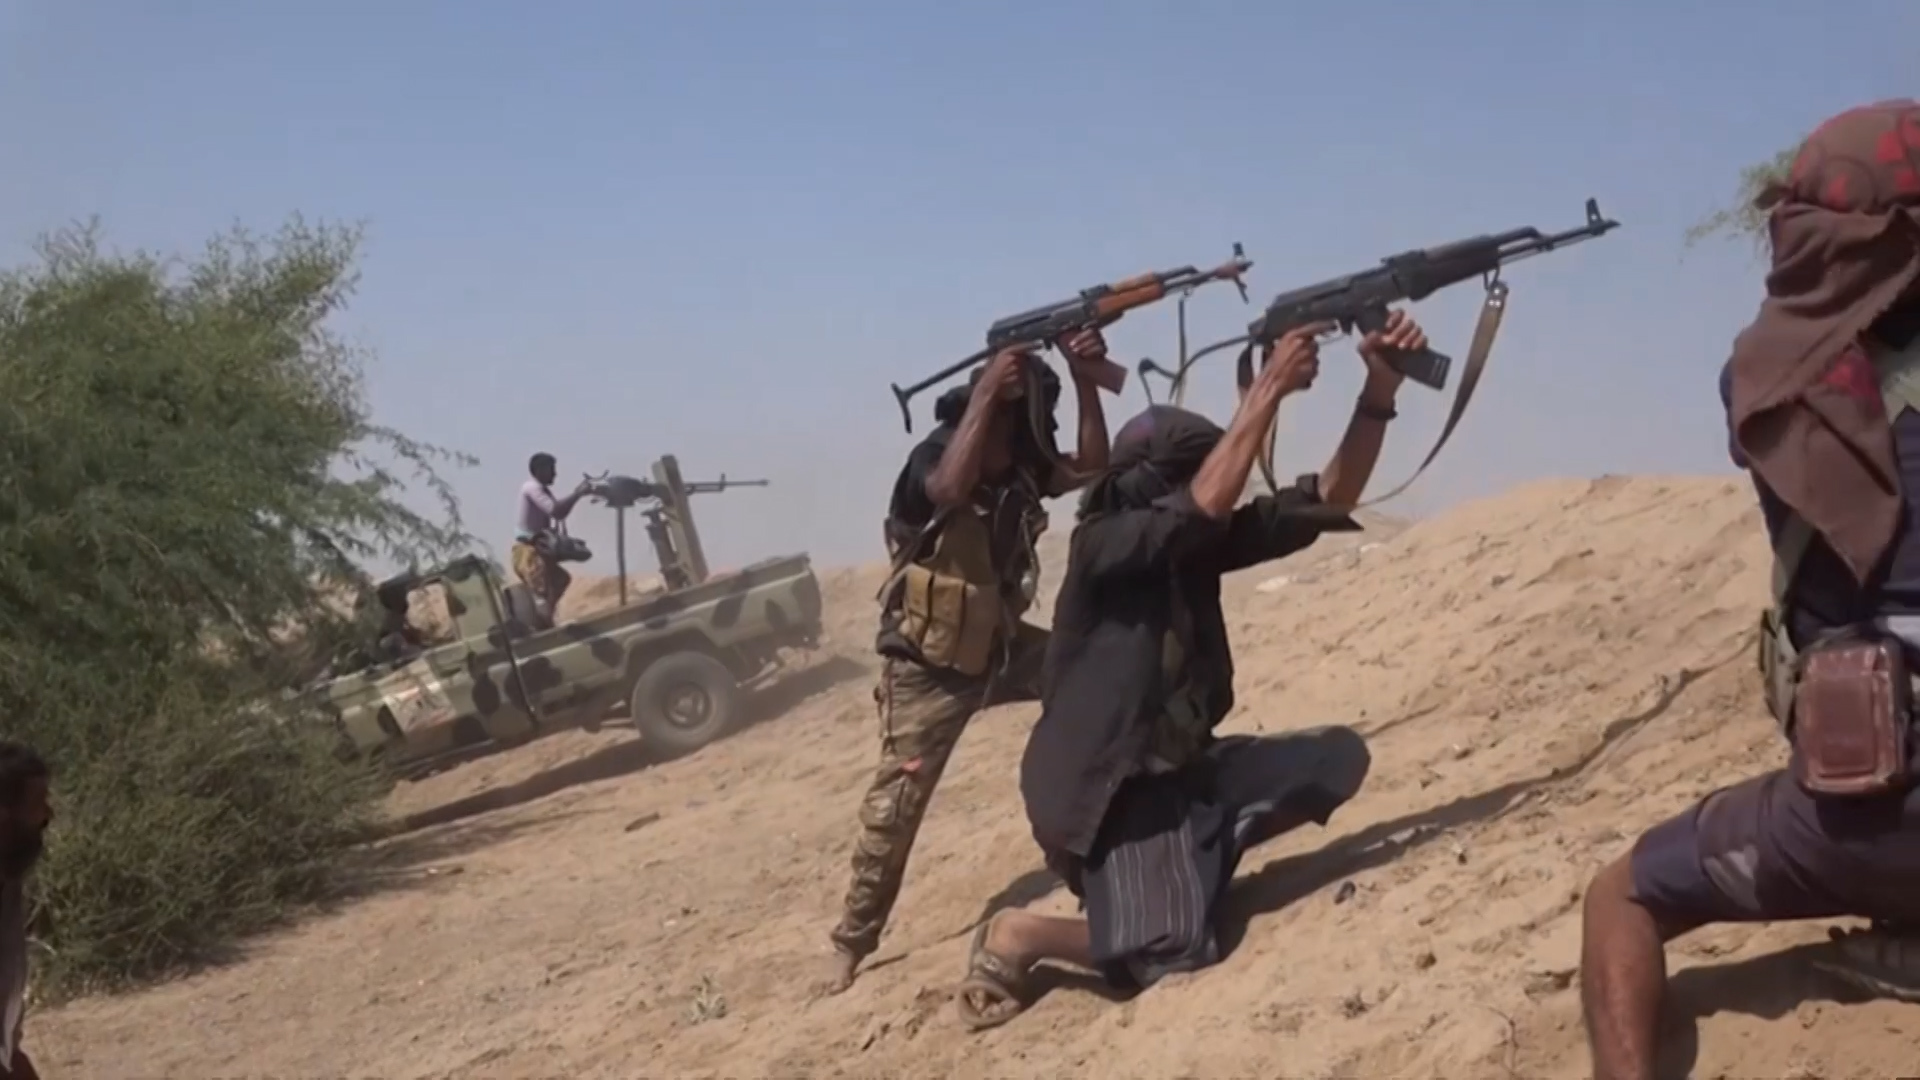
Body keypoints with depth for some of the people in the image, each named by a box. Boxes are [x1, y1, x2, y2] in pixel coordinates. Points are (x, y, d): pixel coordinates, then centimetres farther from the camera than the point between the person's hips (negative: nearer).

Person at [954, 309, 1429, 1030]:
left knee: (1338, 758, 0)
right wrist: (1269, 388, -32)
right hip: (1113, 790, -9)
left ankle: (1197, 863, 7)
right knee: (1176, 952, -24)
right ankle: (1017, 936, 1)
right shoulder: (1102, 545, -16)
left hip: (1189, 767, 9)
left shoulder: (1199, 543, 4)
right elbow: (1204, 505, -34)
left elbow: (1325, 502, 0)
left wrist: (1378, 391, -13)